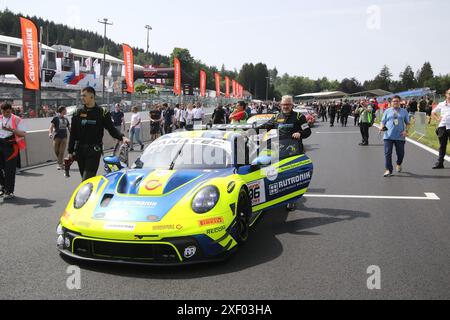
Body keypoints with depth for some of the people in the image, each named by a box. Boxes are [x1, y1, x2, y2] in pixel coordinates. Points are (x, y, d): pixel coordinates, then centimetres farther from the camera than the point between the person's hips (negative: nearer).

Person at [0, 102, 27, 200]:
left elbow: (23, 133, -10)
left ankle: (9, 192, 4)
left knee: (10, 169, -3)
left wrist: (11, 129, -22)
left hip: (11, 145, -4)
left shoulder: (16, 120, -3)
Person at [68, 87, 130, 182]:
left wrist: (122, 137, -18)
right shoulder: (78, 113, 9)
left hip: (94, 150, -4)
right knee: (84, 177, 10)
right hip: (80, 150, 4)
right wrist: (70, 151, 9)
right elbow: (73, 134, 11)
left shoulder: (102, 113, 0)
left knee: (87, 179, -14)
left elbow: (111, 129, 1)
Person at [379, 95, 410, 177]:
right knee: (387, 153, -7)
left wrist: (406, 131, -6)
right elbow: (383, 122, 10)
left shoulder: (404, 111, 10)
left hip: (400, 136, 0)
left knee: (400, 153, 7)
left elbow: (407, 123, 11)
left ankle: (399, 164, 38)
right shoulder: (387, 111, 11)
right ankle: (388, 170, -1)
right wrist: (381, 127, -11)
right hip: (388, 136, 0)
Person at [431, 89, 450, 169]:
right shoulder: (441, 104, 11)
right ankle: (440, 162, 14)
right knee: (442, 146, 9)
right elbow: (433, 113, 22)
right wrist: (437, 119, 6)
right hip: (442, 126, 3)